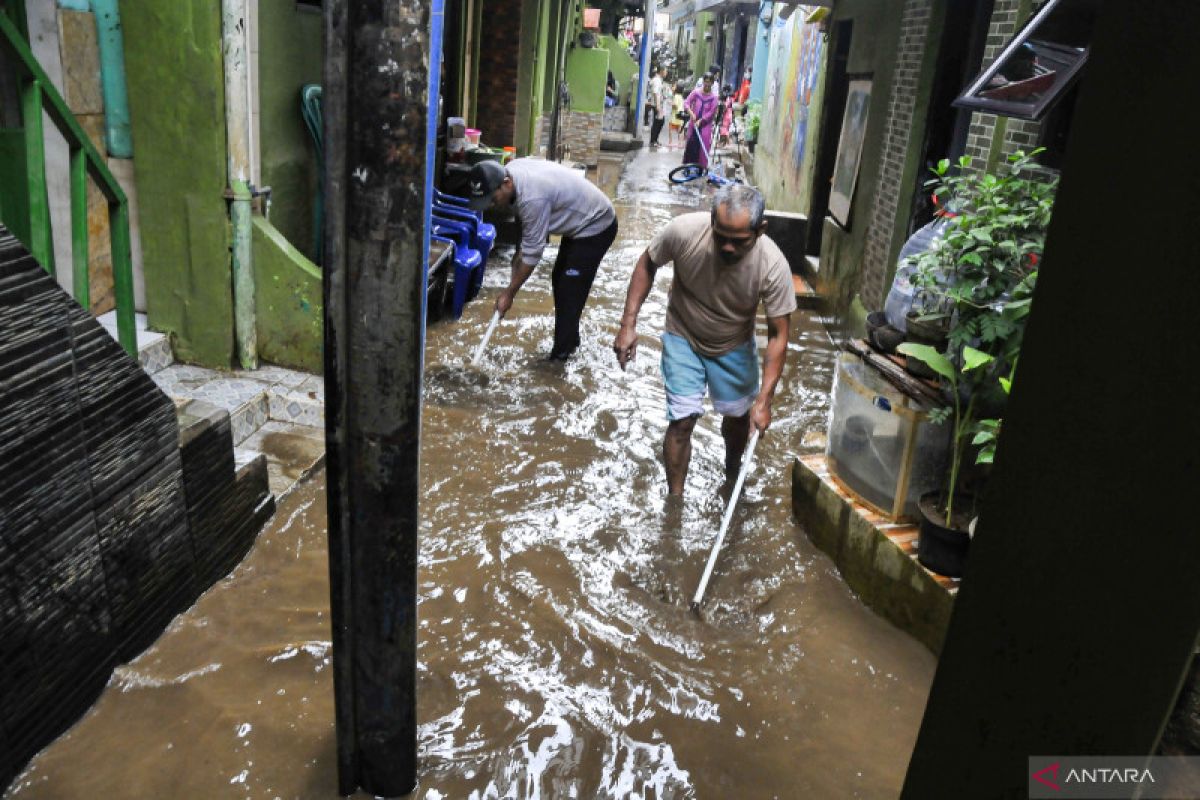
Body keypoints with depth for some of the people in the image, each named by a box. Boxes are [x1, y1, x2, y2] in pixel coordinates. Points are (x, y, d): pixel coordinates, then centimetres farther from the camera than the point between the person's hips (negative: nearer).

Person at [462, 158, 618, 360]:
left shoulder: (532, 197, -35)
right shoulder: (510, 171, -9)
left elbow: (533, 252, -27)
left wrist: (509, 293, -19)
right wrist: (520, 252, 2)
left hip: (596, 227, -10)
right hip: (579, 222, 10)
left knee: (570, 292, -10)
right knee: (559, 281, 16)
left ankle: (560, 356, -3)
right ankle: (569, 341, 28)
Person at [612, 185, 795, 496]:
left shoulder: (773, 266, -32)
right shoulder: (683, 230, -32)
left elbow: (778, 335, -22)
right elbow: (647, 264, -11)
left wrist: (764, 399, -25)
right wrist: (628, 324, -15)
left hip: (734, 348, 1)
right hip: (683, 340, -1)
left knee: (738, 416, 16)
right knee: (682, 422, -7)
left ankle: (732, 475, 47)